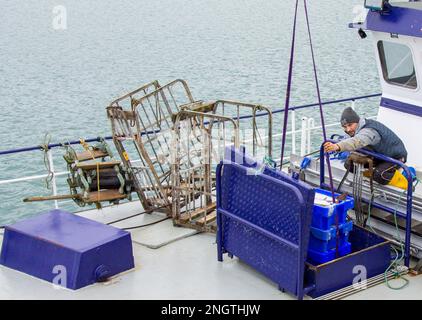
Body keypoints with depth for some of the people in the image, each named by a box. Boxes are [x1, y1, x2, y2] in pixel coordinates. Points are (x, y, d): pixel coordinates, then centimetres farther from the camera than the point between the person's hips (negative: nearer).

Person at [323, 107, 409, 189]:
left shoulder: (369, 131, -40)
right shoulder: (359, 129, -6)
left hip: (396, 156, -8)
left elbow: (358, 141, -62)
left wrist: (338, 146, -77)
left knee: (378, 175, -34)